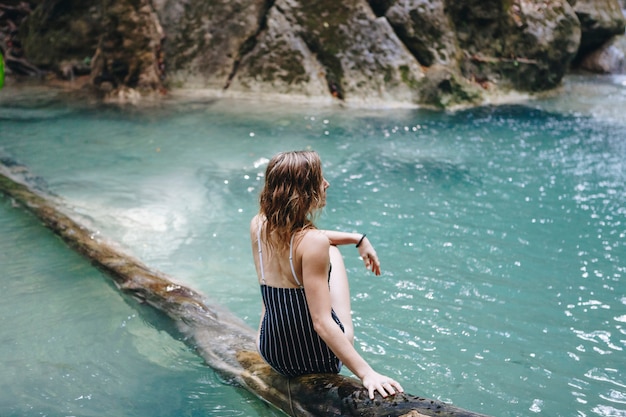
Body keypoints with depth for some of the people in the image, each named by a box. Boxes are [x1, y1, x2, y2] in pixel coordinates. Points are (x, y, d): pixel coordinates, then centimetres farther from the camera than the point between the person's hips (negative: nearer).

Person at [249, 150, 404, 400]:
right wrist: (367, 373, -28)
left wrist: (357, 238, 22)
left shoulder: (258, 226, -6)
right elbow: (322, 323, -29)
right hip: (320, 358, -5)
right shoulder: (314, 244, -27)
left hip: (271, 355, 5)